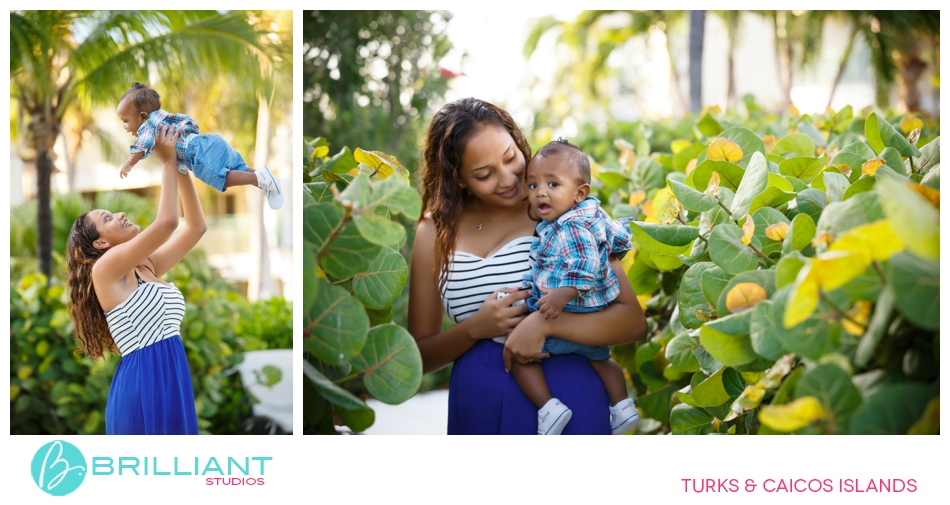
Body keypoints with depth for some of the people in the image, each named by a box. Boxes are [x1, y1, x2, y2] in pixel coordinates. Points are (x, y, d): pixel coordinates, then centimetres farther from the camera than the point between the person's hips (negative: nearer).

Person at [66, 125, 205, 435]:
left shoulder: (147, 267, 15)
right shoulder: (105, 269, -7)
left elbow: (196, 226, 17)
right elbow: (166, 222, -16)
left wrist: (181, 166, 9)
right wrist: (168, 162, -3)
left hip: (171, 384, 8)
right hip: (141, 385, -8)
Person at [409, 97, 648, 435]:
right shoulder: (436, 233, 3)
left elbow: (633, 322, -11)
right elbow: (419, 357, 6)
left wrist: (545, 323, -25)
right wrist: (475, 328, -13)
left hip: (564, 403, -2)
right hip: (478, 407, 2)